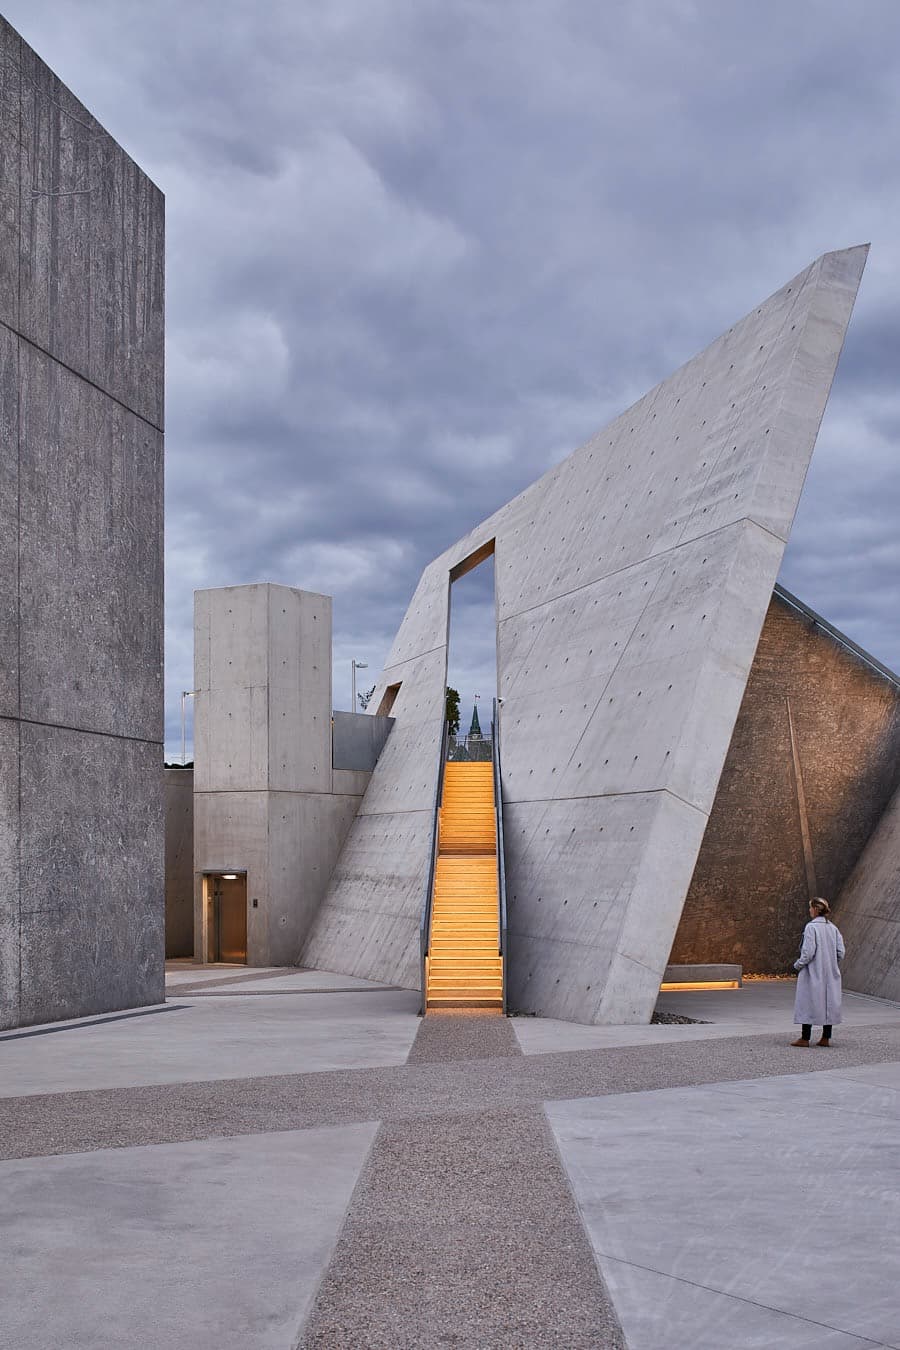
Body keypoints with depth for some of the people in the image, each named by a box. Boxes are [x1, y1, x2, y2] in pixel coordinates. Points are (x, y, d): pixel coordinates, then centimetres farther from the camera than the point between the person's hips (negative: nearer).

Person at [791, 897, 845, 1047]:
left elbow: (808, 952, -18)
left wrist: (798, 964, -4)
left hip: (813, 973, -6)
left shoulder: (811, 927, -14)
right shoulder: (833, 928, 6)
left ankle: (805, 1038, 2)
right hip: (830, 974, 6)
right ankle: (826, 1038, 14)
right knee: (828, 1002, 11)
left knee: (809, 1003, 0)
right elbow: (841, 952, 4)